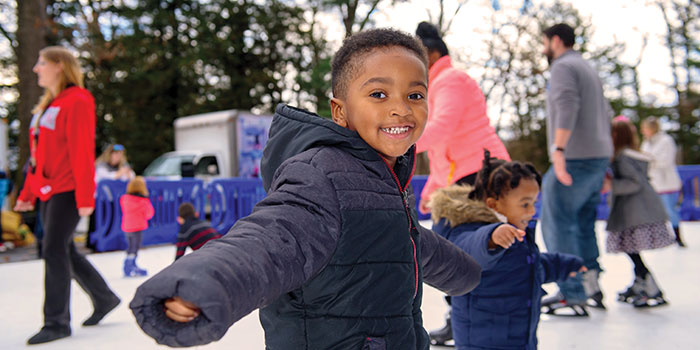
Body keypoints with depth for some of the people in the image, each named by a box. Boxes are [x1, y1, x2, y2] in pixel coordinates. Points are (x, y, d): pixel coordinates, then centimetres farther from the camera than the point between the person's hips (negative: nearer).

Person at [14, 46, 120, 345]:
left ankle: (56, 322, 3)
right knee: (63, 251, 13)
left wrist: (85, 197, -21)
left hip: (67, 190, -9)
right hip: (47, 191, 9)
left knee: (54, 252, -7)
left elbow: (82, 152, -17)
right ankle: (104, 298, 28)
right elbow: (37, 154, 19)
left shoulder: (77, 102, -11)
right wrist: (27, 193, 18)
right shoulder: (46, 106, 17)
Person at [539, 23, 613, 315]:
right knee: (583, 225, 14)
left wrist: (558, 149, -31)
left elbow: (567, 107, -22)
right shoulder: (588, 70, 25)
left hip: (575, 159, -10)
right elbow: (605, 114, 24)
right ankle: (591, 287, 17)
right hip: (598, 158, 10)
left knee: (557, 225, -8)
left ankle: (573, 296, -9)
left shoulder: (563, 66, -4)